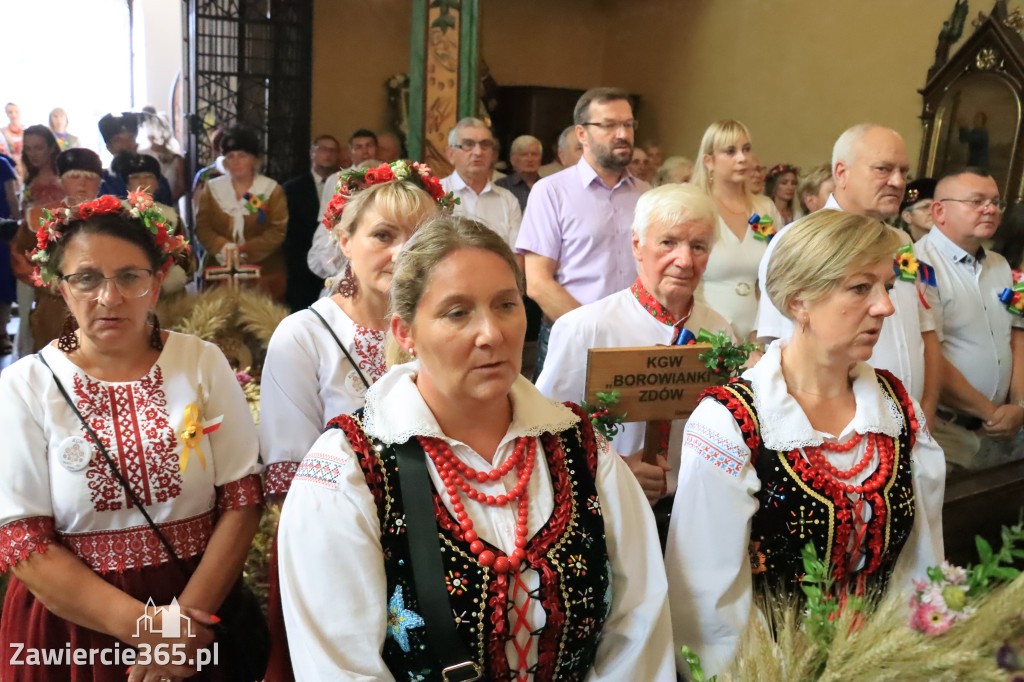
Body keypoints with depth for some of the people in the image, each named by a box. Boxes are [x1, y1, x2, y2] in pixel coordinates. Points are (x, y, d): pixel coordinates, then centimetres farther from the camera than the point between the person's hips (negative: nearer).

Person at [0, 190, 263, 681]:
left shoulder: (203, 363, -5)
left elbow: (242, 497, -6)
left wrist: (189, 613, -15)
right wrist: (142, 625, -17)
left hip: (199, 609, 1)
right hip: (69, 626, 0)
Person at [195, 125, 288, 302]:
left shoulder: (272, 189, 2)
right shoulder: (213, 188, 10)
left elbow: (278, 230, -7)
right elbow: (202, 225, 4)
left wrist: (246, 251, -18)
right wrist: (222, 248, -15)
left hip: (264, 271, -2)